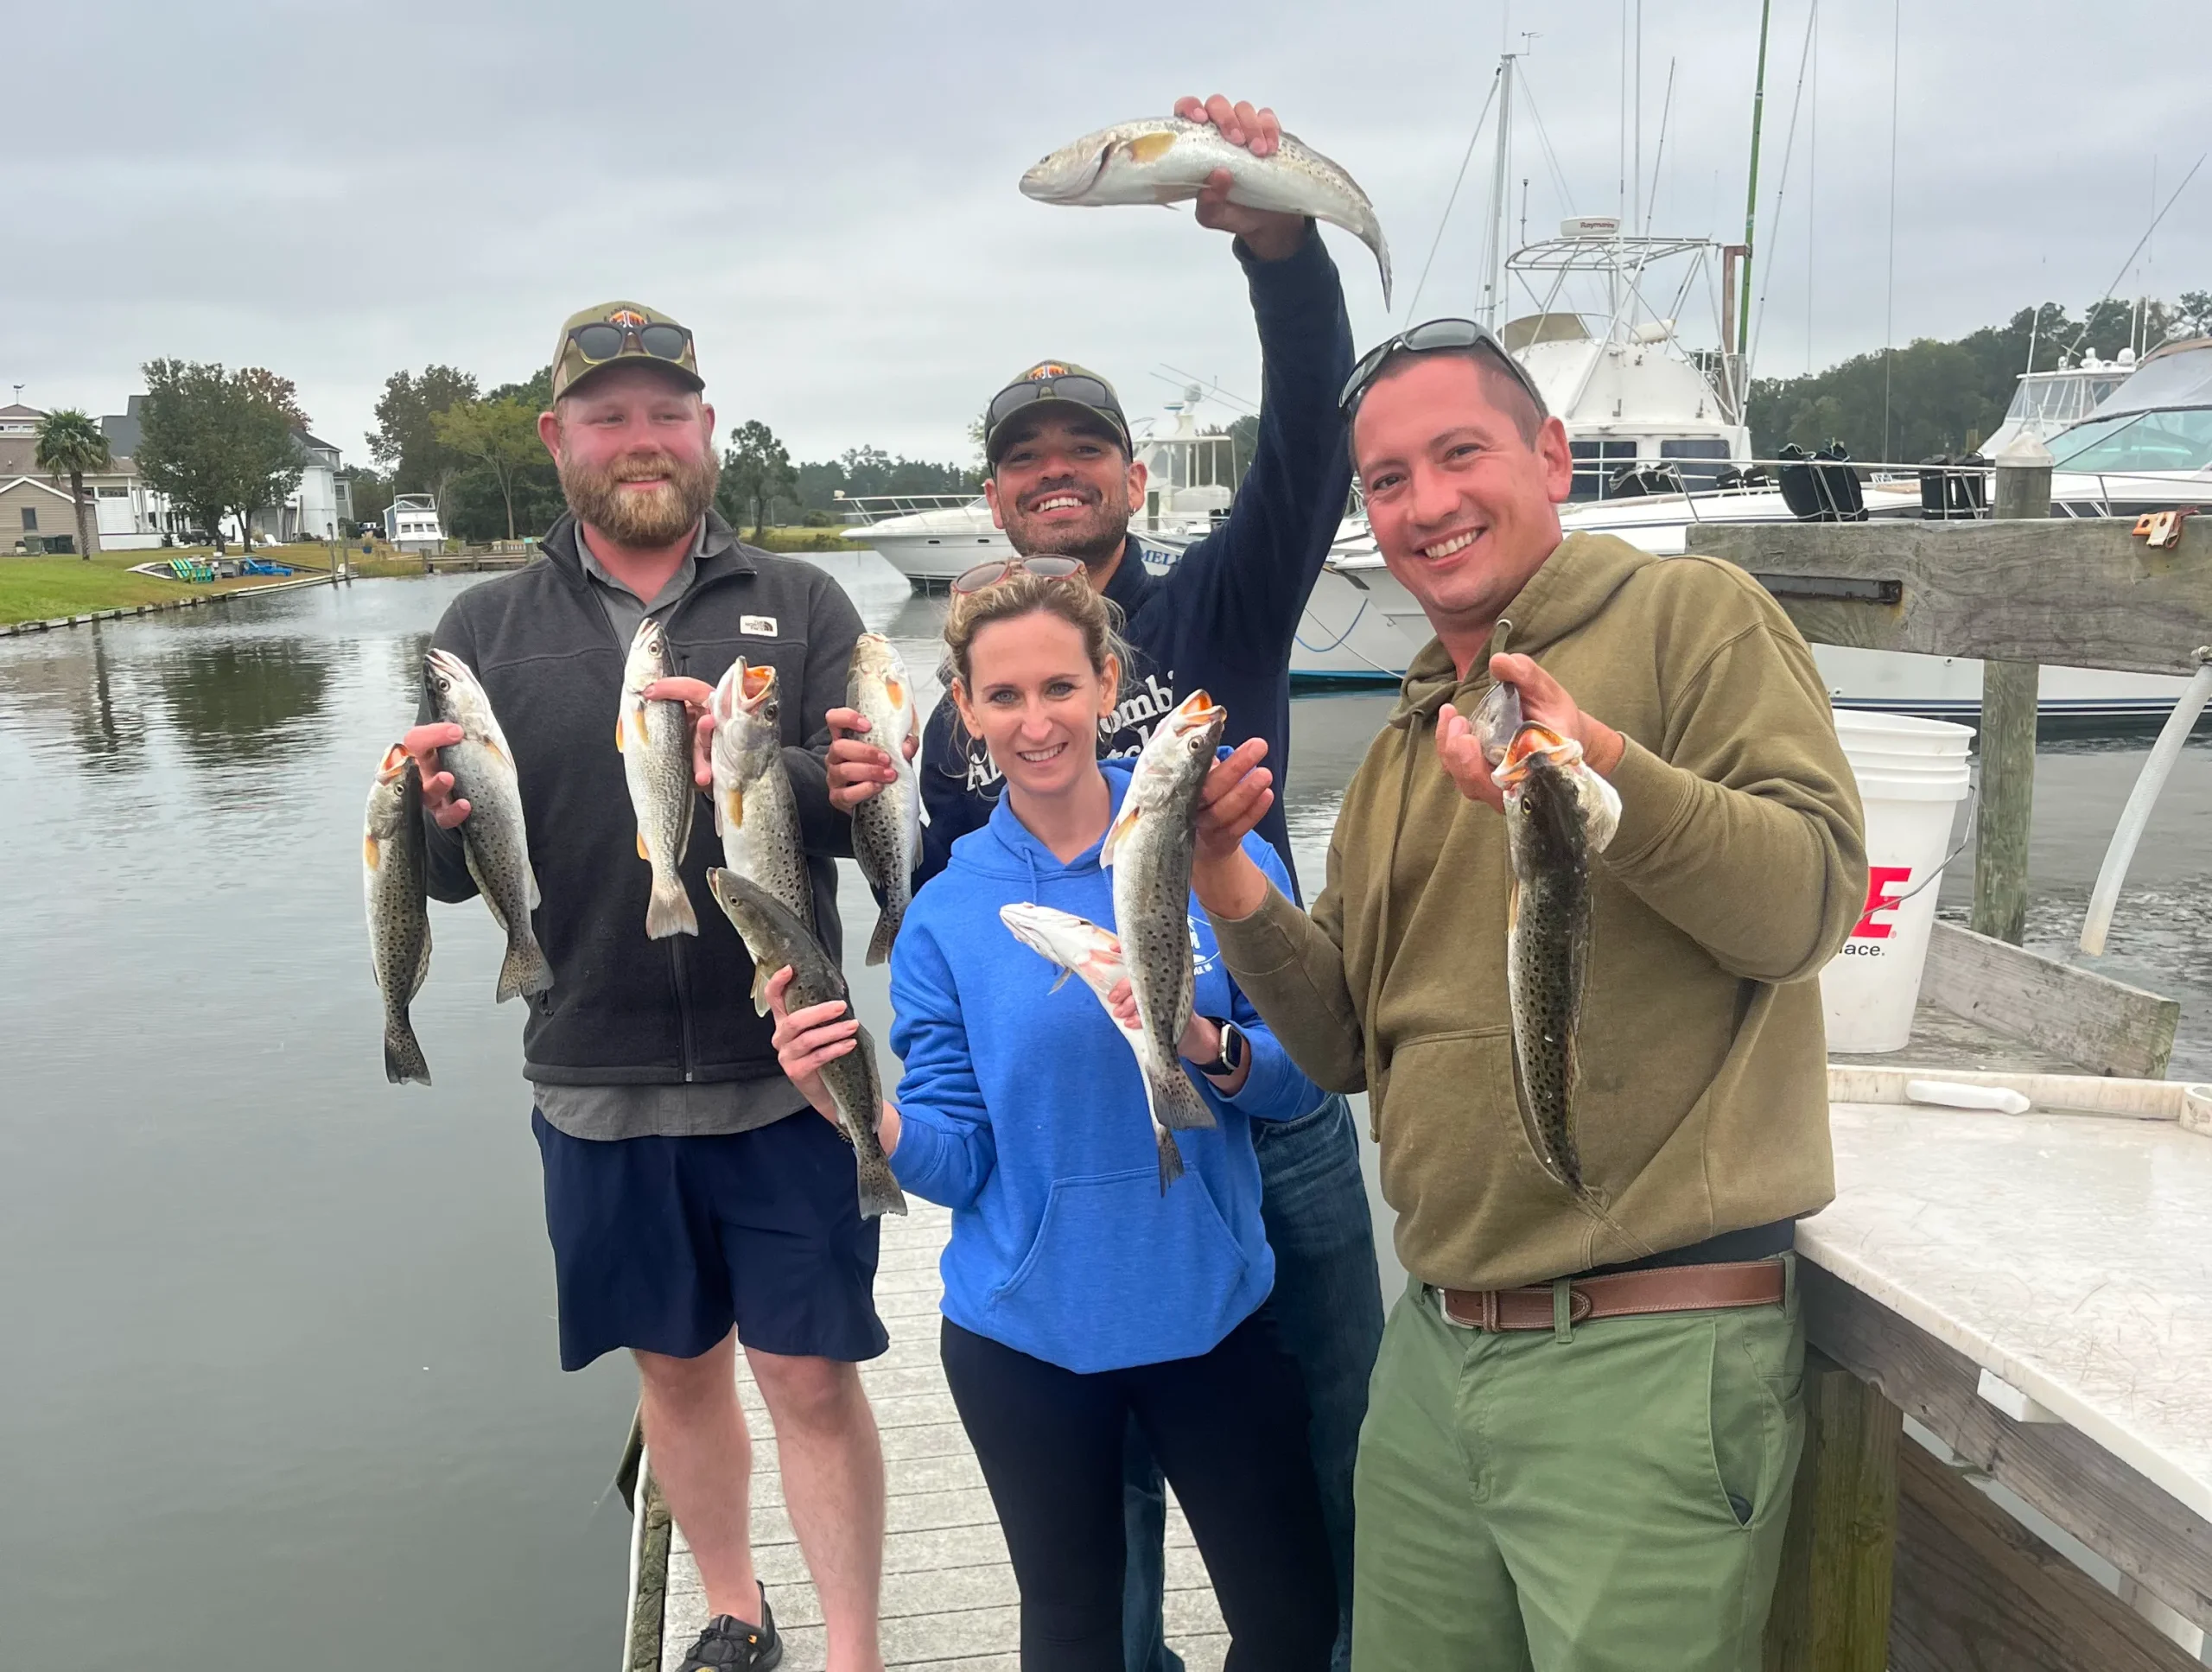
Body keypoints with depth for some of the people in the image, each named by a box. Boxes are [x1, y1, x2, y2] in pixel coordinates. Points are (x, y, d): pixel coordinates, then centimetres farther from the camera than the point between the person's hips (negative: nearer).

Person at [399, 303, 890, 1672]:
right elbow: (459, 874, 1)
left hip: (784, 1077, -2)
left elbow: (873, 805, -9)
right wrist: (435, 821, -22)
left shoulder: (801, 607, 0)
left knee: (812, 1378, 4)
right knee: (678, 1363, 18)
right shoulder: (488, 629, 4)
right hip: (597, 1088, 2)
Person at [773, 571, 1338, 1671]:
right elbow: (956, 1160, -5)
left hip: (1212, 1310, 0)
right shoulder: (947, 916, -5)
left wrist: (1207, 1044, -25)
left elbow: (1298, 1082, -5)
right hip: (1026, 1332, 1)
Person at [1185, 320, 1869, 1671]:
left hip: (1649, 1356, -6)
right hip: (1433, 1348, 7)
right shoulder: (1404, 746, 15)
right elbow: (1348, 1043, 13)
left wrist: (1603, 768, -30)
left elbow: (1815, 902, -15)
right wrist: (1230, 885, -2)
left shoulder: (1692, 616, -4)